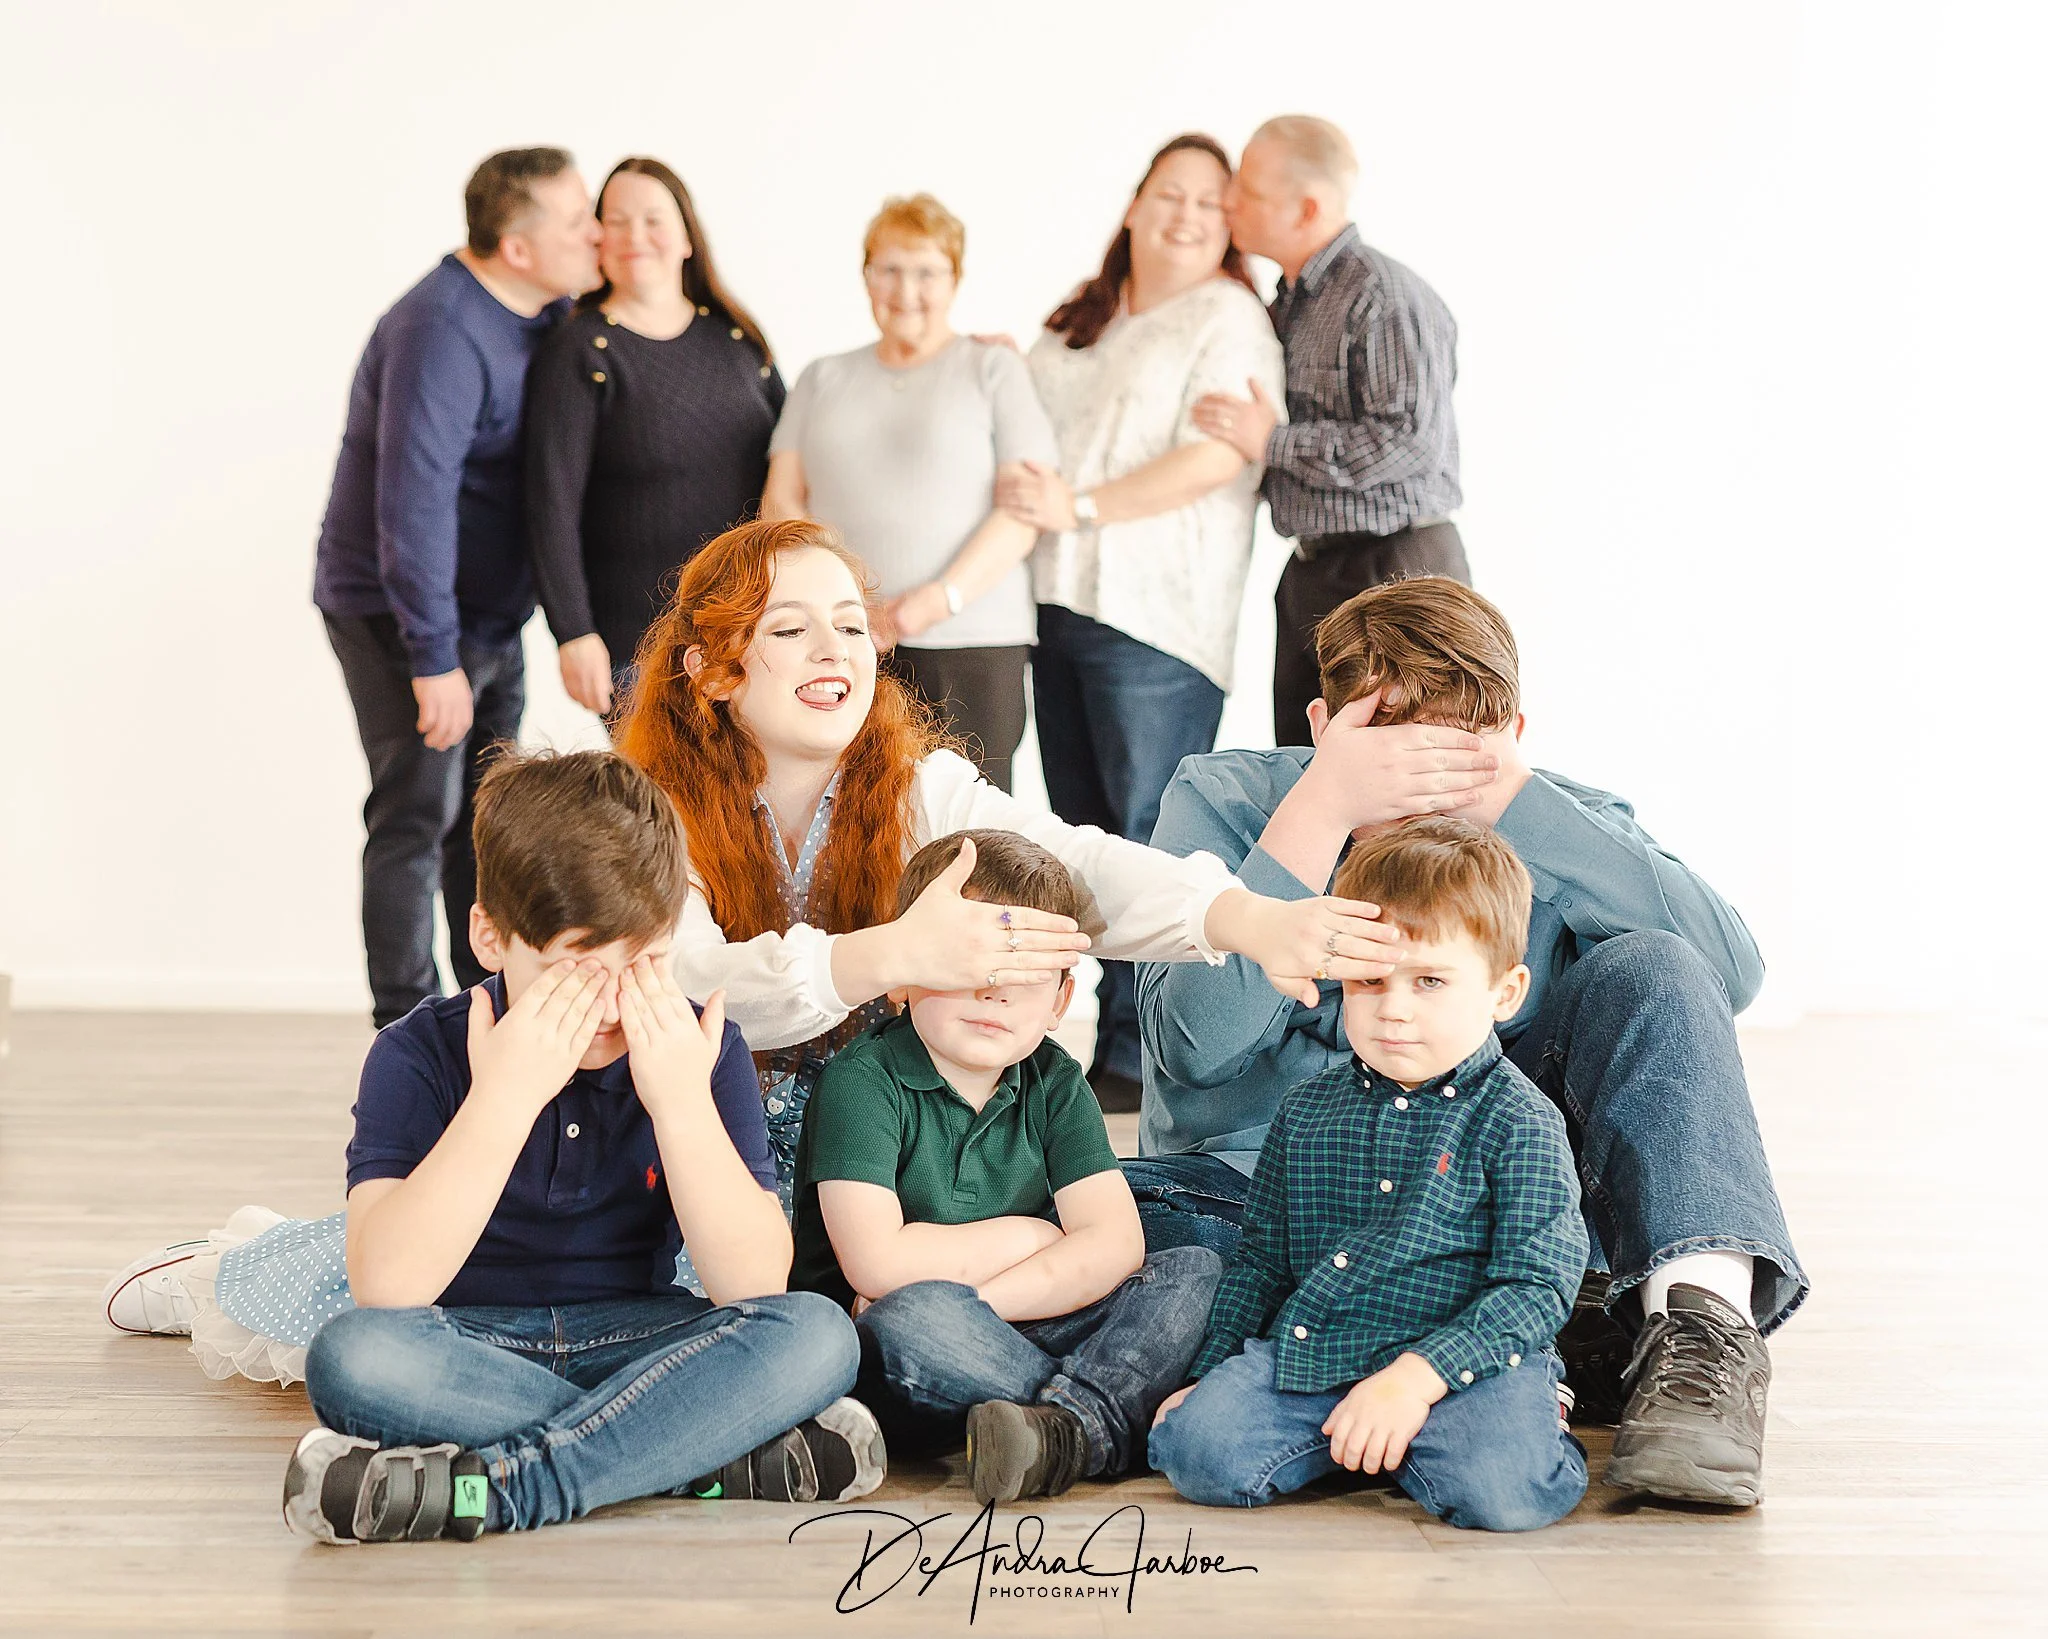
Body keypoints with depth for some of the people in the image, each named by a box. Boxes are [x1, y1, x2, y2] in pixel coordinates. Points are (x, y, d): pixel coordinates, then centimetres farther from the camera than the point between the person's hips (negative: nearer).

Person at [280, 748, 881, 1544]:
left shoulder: (701, 1052, -4)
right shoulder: (421, 1055, -10)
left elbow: (756, 1288, -13)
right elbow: (385, 1290, -24)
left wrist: (683, 1103, -23)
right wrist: (504, 1097, -29)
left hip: (632, 1346, 2)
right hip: (468, 1353, -1)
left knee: (818, 1335, -25)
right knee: (353, 1354, -35)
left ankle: (491, 1487, -31)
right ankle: (724, 1452, -28)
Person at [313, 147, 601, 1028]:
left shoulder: (549, 315, 5)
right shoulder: (442, 332, -24)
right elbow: (413, 502, -27)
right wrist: (433, 658, -27)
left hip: (489, 613, 9)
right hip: (402, 617, -9)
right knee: (418, 816, -4)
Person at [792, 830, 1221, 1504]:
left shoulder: (1053, 1083, 5)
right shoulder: (862, 1081, -12)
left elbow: (1116, 1243, -6)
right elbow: (878, 1264, -23)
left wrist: (968, 1307, -19)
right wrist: (1026, 1236, -9)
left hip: (1021, 1342, 6)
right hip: (874, 1364, -6)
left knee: (1198, 1273, -12)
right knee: (911, 1318, -40)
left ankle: (1070, 1426, -37)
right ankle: (1107, 1413, -23)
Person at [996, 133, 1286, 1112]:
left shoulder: (1230, 320, -2)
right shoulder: (1074, 322, 19)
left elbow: (1216, 459, -14)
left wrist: (1079, 508, -18)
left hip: (1155, 615, -7)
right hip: (1053, 599, 7)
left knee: (1148, 833, -6)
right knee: (1080, 834, 9)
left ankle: (1140, 1056, -2)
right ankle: (1084, 1038, 15)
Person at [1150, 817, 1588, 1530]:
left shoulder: (1519, 1122, -3)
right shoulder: (1306, 1111, 14)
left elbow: (1536, 1287, -10)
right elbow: (1260, 1258, 23)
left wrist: (1414, 1376, -21)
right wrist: (1209, 1373, 13)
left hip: (1464, 1363, -4)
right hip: (1301, 1354, 4)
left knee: (1504, 1491, -33)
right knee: (1195, 1448, -21)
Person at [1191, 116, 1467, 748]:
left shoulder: (1385, 295, -14)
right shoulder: (1285, 305, 16)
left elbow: (1407, 442, -23)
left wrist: (1273, 443, -17)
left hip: (1394, 567, -9)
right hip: (1310, 575, 9)